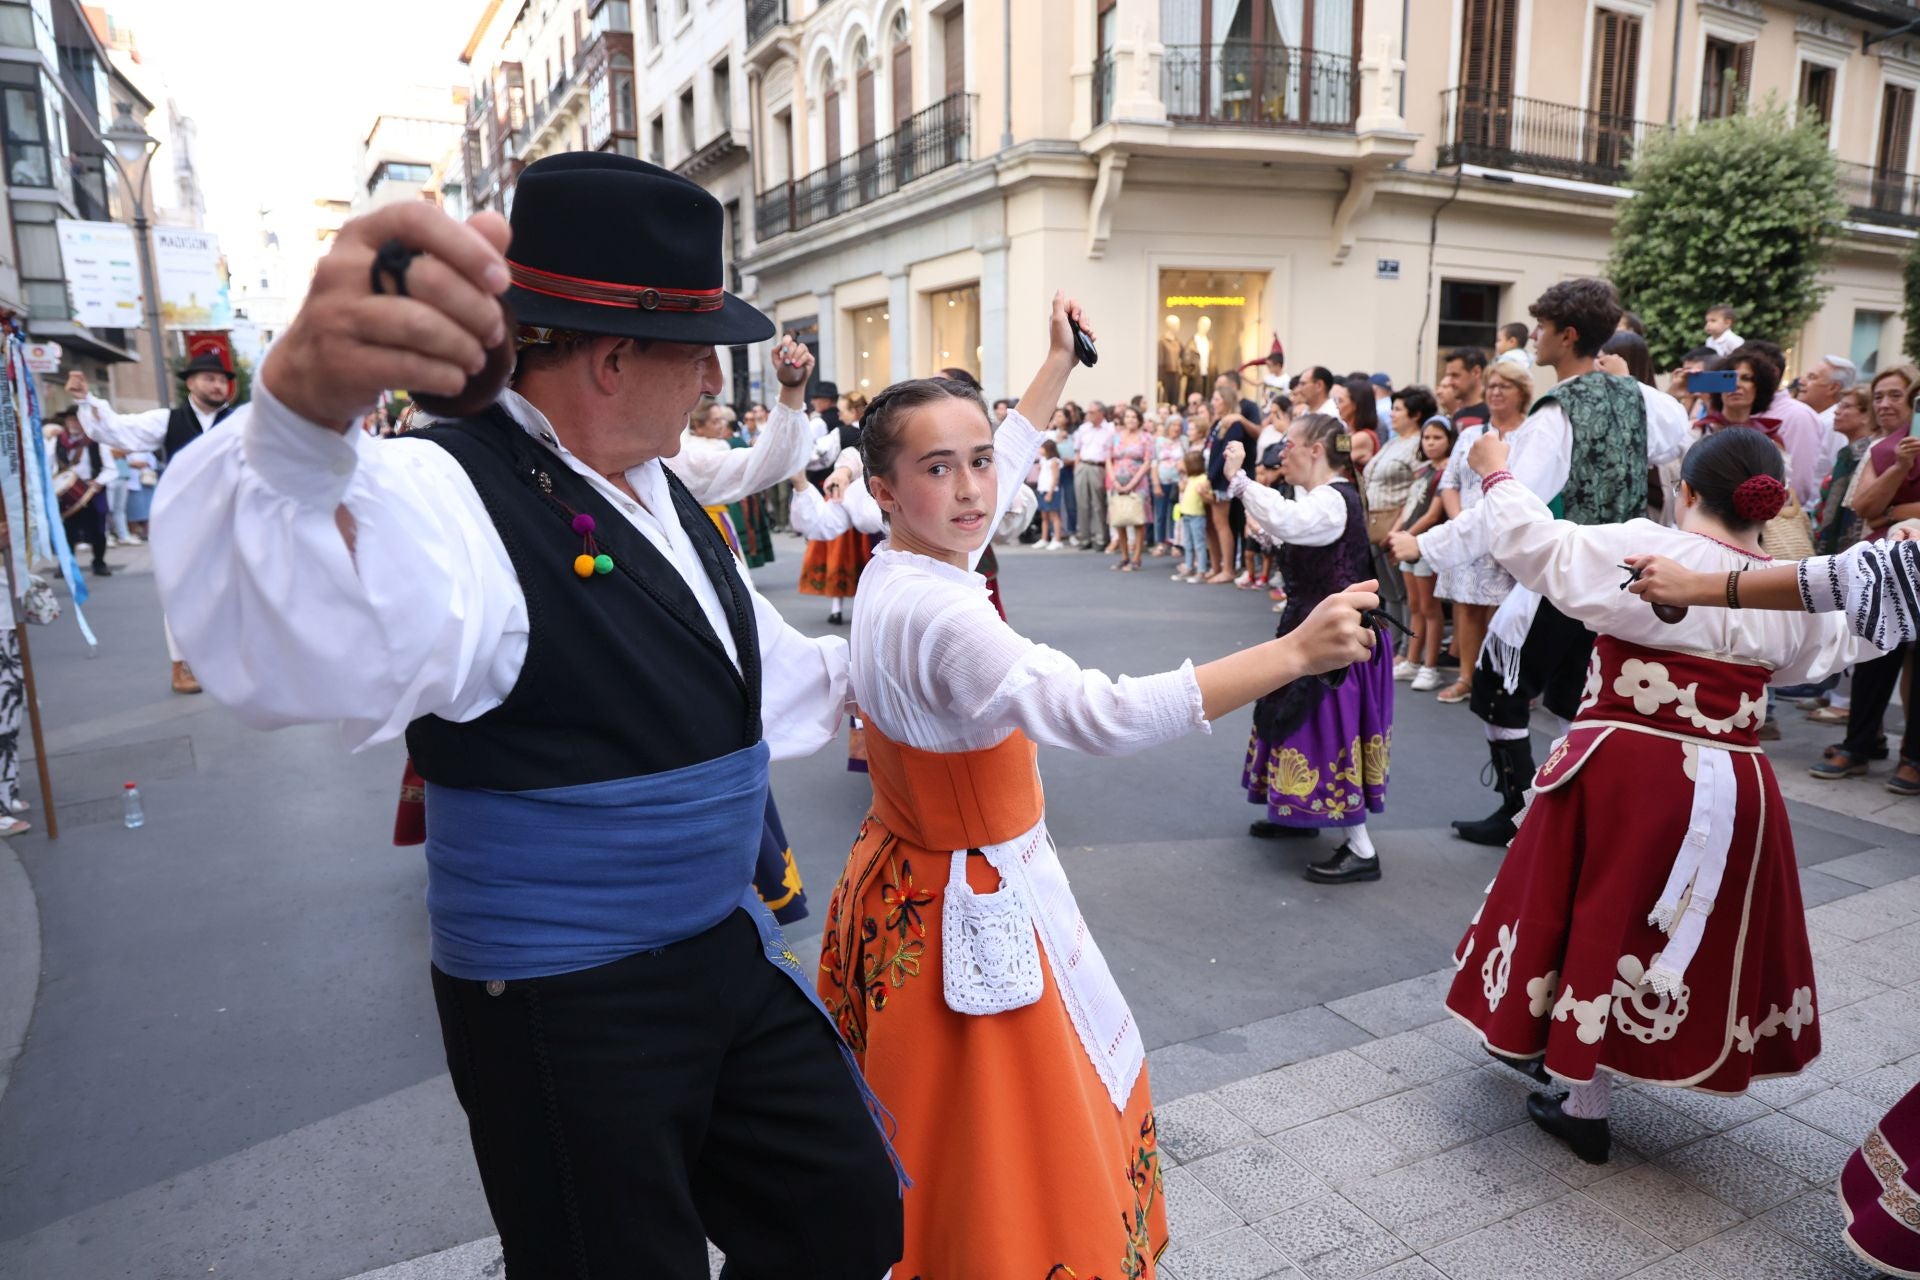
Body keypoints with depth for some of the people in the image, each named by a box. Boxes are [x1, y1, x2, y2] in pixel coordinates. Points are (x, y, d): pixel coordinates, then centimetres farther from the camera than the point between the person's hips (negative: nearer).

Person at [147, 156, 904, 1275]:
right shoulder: (465, 496, -22)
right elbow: (301, 648, -45)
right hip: (570, 1016, -8)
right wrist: (307, 405, -62)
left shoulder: (659, 492, 6)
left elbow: (759, 671, 21)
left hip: (730, 954, 8)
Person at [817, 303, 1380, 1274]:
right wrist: (1294, 652, -37)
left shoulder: (896, 573, -3)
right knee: (993, 1163, 11)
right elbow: (1099, 715, -39)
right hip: (972, 913, -10)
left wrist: (1058, 366, 21)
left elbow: (1003, 467, 16)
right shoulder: (936, 613, -31)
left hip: (918, 881, 10)